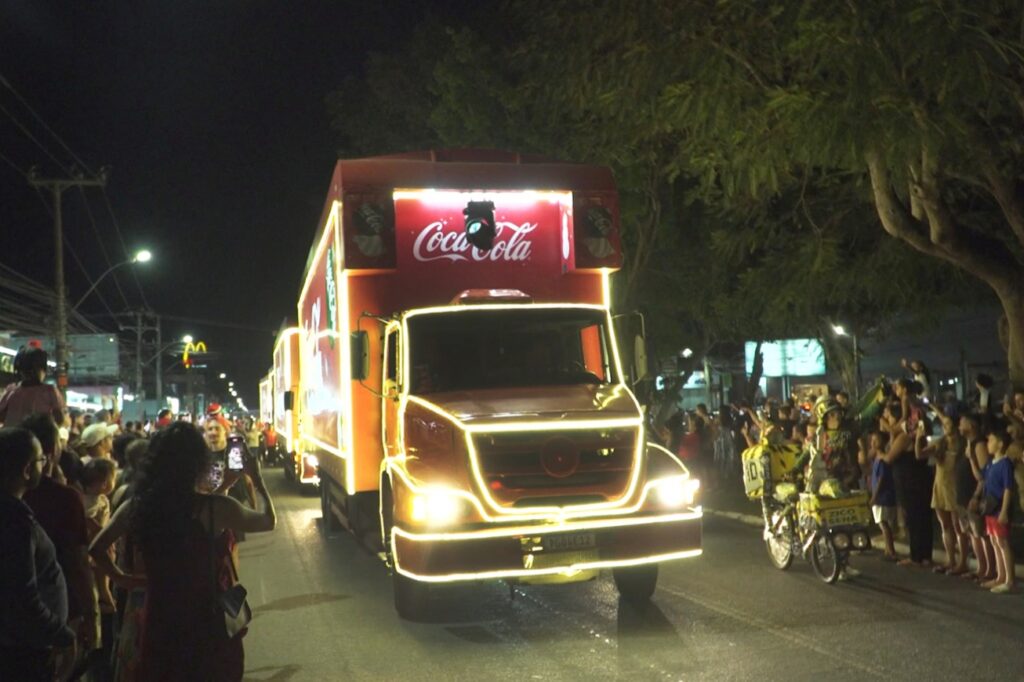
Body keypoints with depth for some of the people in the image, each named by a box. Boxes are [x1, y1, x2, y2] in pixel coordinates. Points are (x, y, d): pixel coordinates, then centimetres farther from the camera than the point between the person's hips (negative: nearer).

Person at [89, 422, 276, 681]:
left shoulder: (138, 506, -8)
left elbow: (97, 549, 4)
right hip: (210, 622, -3)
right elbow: (269, 521, -1)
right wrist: (257, 478, 12)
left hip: (161, 621, 3)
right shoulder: (217, 508, -18)